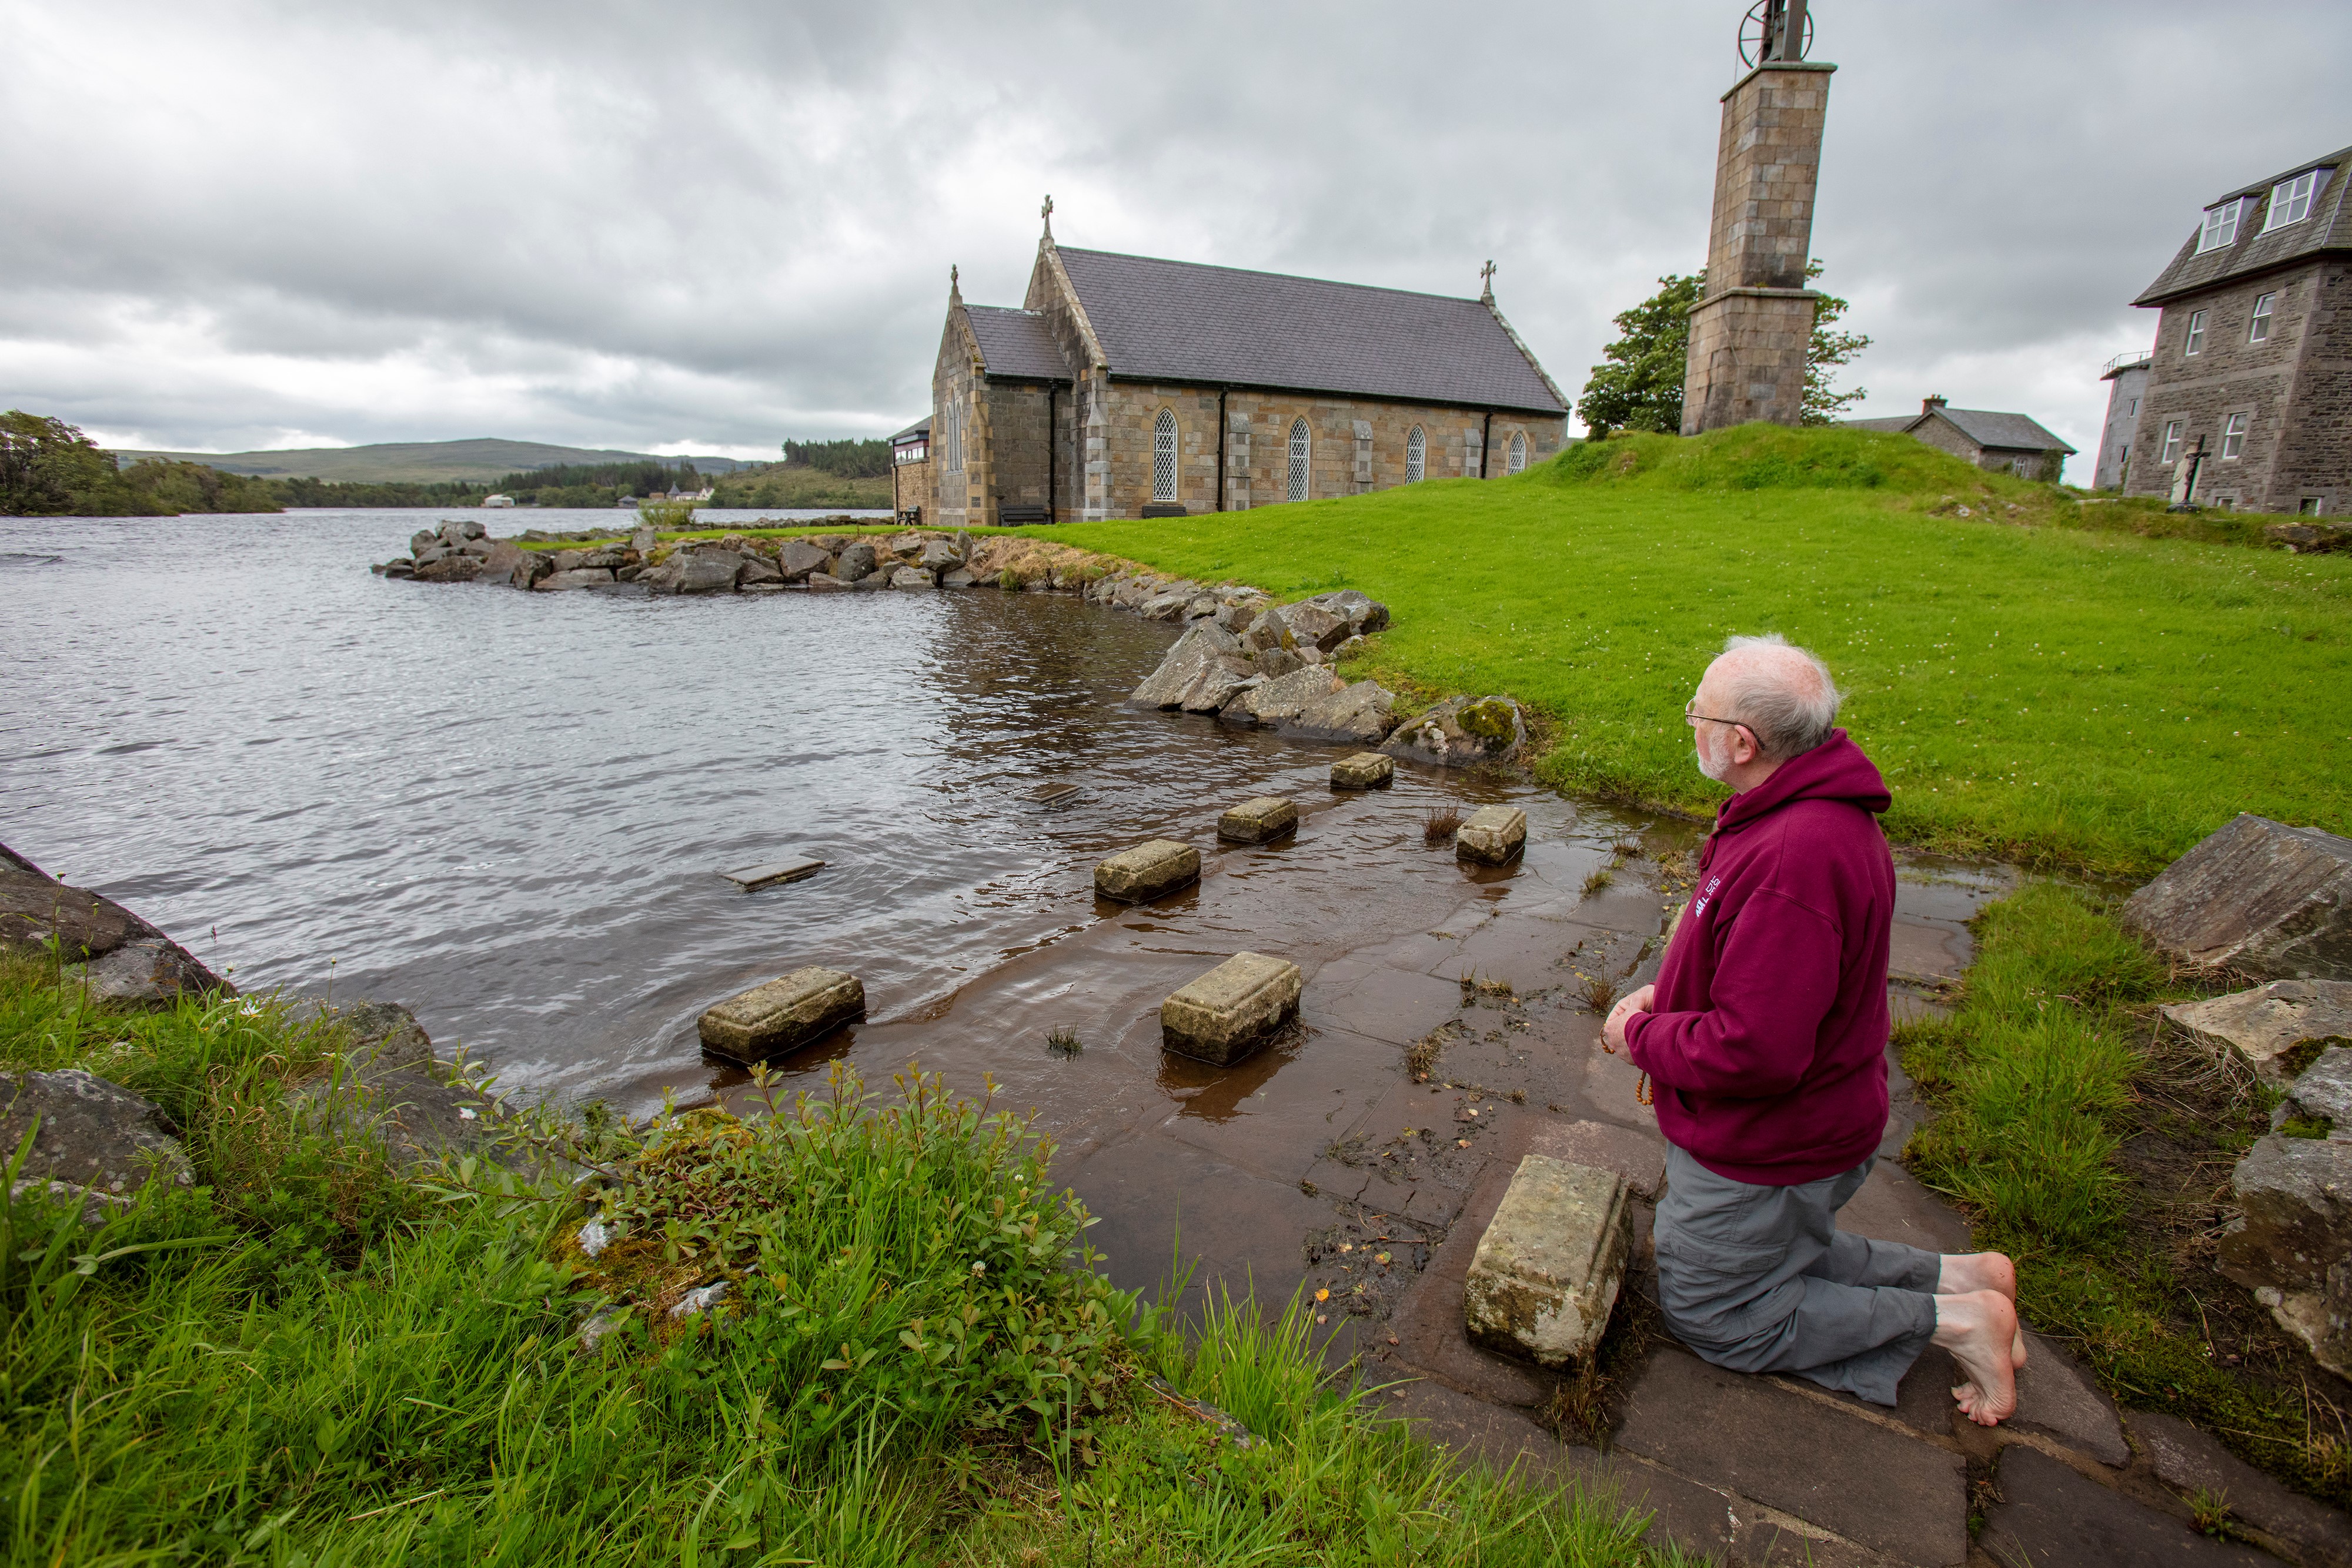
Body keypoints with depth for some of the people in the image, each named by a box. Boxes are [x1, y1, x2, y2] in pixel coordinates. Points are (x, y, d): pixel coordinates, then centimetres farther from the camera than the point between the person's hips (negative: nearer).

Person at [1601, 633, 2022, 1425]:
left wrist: (1642, 1034, -18)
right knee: (1775, 1255, 30)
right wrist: (1666, 995, 1)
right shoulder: (1819, 812, -2)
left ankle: (1952, 1319, 13)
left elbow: (1756, 1053, -34)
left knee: (1712, 1315, 13)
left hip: (1763, 1151, -10)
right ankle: (1955, 1275, 25)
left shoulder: (1793, 861, -36)